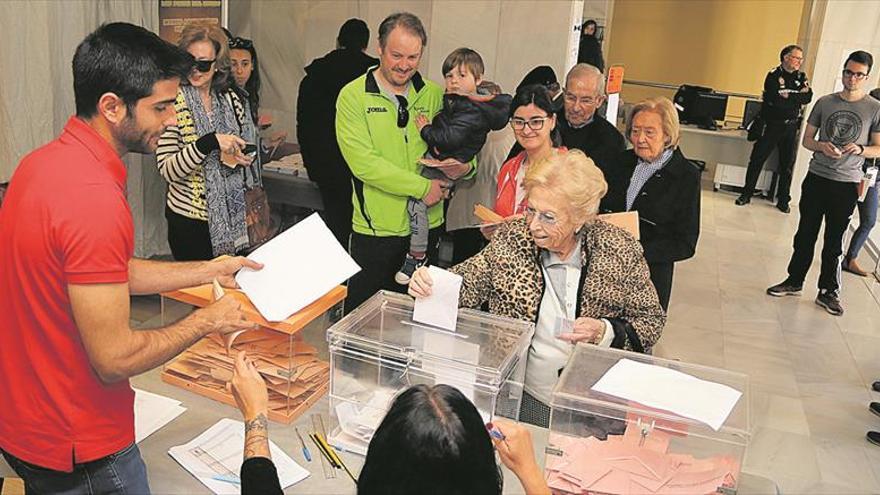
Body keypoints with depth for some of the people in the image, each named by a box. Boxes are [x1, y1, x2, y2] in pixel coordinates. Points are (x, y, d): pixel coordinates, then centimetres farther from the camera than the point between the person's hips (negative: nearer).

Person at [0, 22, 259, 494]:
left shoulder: (43, 161, 0)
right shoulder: (95, 199, -31)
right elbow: (115, 359, -28)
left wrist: (210, 270, 9)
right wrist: (207, 320, -14)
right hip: (78, 450, -9)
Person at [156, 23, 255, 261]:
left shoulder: (230, 99, 2)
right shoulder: (174, 102, -12)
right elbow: (167, 170, -16)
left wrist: (238, 156, -5)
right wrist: (210, 142, -28)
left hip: (230, 215, 4)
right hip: (189, 218, -4)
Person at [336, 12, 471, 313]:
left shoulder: (434, 95, 6)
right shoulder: (354, 96, -6)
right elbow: (363, 162, -16)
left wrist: (465, 166, -15)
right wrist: (422, 186, -17)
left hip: (428, 225, 4)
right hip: (375, 229, -3)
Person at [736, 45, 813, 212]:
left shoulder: (801, 77, 9)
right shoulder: (774, 75, -5)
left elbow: (808, 97, -8)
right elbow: (776, 99, -20)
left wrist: (788, 95, -17)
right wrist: (798, 96, -11)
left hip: (791, 127, 4)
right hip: (771, 125, -4)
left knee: (787, 165, 7)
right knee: (757, 160, 1)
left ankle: (783, 201, 15)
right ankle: (746, 194, 13)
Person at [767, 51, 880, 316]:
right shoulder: (825, 102, 3)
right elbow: (807, 139, 8)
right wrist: (822, 146, -13)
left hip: (847, 184, -2)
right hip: (816, 178, 2)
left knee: (834, 241, 6)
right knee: (805, 234, 11)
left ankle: (828, 291, 18)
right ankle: (794, 281, 24)